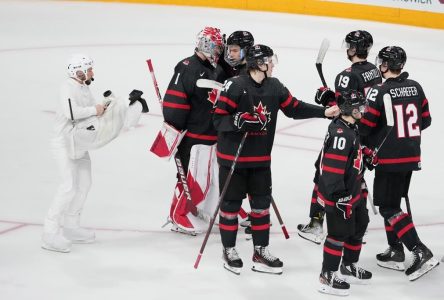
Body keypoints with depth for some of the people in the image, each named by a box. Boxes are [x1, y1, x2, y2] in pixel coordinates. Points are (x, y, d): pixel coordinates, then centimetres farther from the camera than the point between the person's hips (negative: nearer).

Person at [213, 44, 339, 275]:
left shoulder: (274, 87, 3)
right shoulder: (235, 86, -17)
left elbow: (294, 108, 8)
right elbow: (218, 119, -15)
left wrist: (325, 112, 0)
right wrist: (239, 121, -33)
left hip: (260, 158, 6)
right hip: (232, 157, -6)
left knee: (262, 203, 10)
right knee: (231, 204, 4)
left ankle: (260, 252, 21)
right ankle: (229, 251, 19)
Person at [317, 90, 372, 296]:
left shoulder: (350, 129, 7)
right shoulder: (340, 134, -26)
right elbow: (332, 166, -28)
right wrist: (339, 195, -26)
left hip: (352, 192, 11)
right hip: (339, 195, -11)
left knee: (358, 226, 21)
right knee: (339, 233, -2)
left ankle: (349, 267, 38)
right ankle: (327, 277, 9)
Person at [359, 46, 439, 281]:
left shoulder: (379, 92, -16)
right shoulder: (415, 87, 4)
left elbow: (364, 126, -14)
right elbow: (425, 120, 11)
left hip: (389, 159, -7)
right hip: (411, 156, 7)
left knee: (388, 208, -2)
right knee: (392, 203, 19)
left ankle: (421, 253, -12)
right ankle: (396, 253, 21)